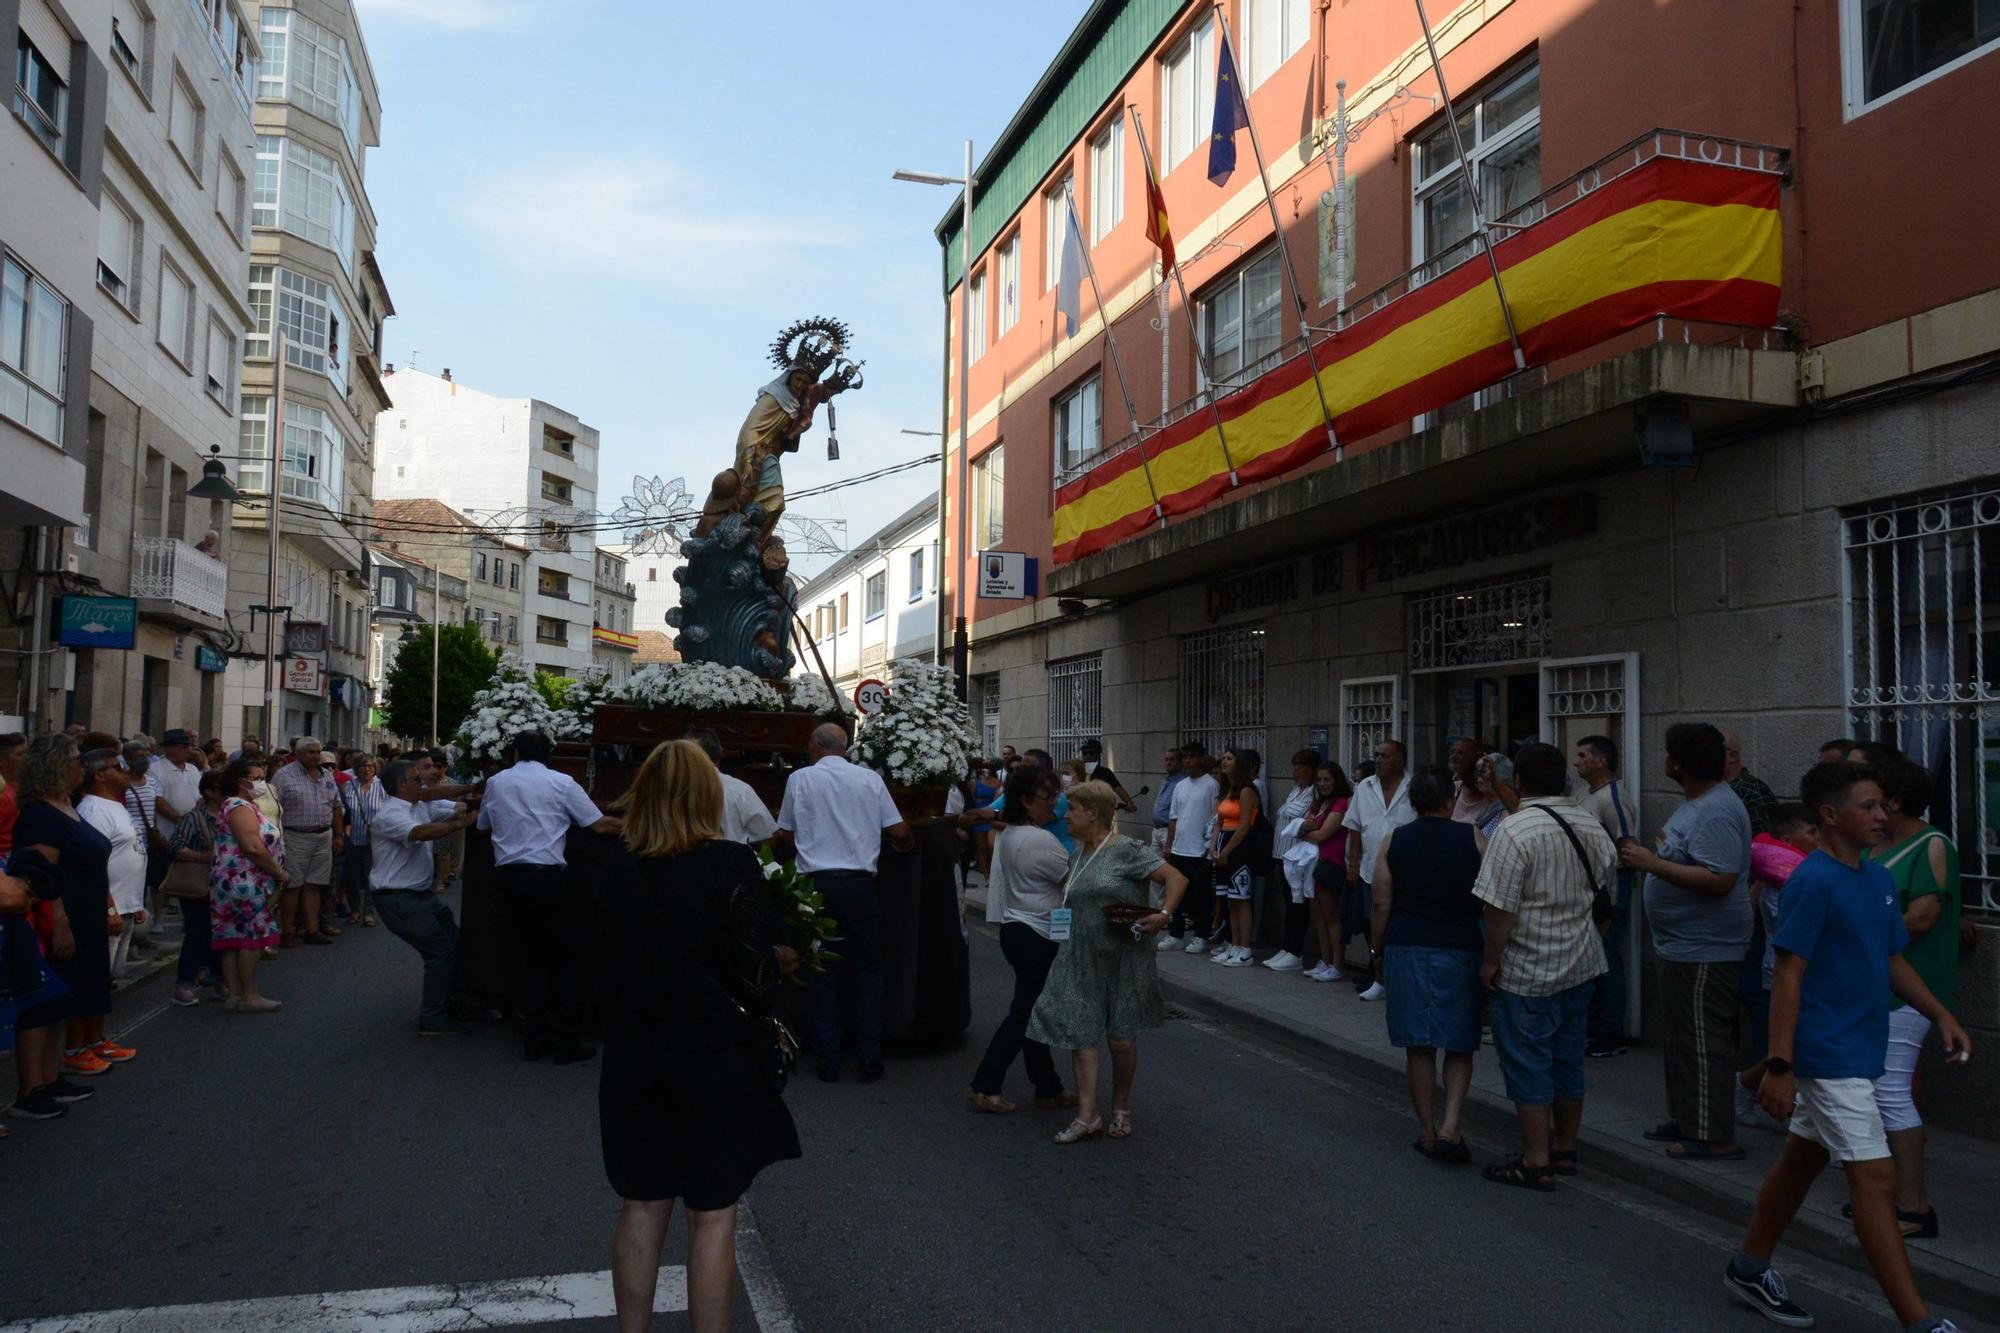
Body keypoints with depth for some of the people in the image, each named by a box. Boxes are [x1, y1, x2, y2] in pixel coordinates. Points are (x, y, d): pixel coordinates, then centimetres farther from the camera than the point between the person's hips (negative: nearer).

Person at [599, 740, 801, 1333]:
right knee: (712, 1215, 7)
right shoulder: (731, 864, -14)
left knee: (642, 1208, 15)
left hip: (634, 1058, 4)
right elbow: (754, 971, -15)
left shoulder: (619, 873, 0)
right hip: (713, 1060, -4)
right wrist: (780, 959, 5)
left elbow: (613, 963, 9)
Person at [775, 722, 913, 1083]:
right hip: (859, 882, 0)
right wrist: (907, 844, 26)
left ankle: (828, 1061, 11)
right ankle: (870, 1056, 8)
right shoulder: (869, 778, 2)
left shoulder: (800, 779, 1)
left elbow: (786, 838, 8)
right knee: (868, 968, 12)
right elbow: (900, 832, 3)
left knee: (823, 971, 9)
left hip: (817, 881, 0)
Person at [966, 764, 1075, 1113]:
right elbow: (1074, 878, -13)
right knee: (1023, 1013, -1)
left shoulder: (1007, 834, 8)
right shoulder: (1040, 840, -19)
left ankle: (1048, 1087, 21)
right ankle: (984, 1087, 4)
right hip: (1036, 937, -10)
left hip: (1014, 929, 10)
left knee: (1030, 1009, 13)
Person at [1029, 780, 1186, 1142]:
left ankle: (1121, 1108, 26)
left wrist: (1164, 915, -26)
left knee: (1122, 1040, 5)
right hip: (1082, 960, 6)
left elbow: (1176, 878, -15)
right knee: (1080, 1034, -2)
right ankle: (1087, 1116, 3)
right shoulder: (1078, 856, 12)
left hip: (1123, 960, -6)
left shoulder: (1126, 850, -11)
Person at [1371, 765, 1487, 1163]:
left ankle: (1427, 1131, 16)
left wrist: (1377, 953, 12)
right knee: (1459, 1046, 10)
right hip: (1458, 950, -1)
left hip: (1406, 948, 1)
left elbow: (1381, 905, 1)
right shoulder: (1472, 837, -2)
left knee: (1418, 1046, 10)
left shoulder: (1394, 841, 2)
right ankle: (1449, 1126, -2)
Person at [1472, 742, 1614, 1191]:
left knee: (1527, 1065, 2)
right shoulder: (1590, 826, 3)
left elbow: (1500, 908, -22)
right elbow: (1608, 872, 19)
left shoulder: (1514, 830, -20)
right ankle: (1565, 1150, 28)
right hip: (1581, 965, 7)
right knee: (1568, 1060, 17)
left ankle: (1536, 1163, 7)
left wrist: (1490, 959, -11)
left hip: (1527, 972, -7)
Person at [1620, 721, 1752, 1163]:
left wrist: (1653, 864, -26)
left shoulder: (1716, 812, -22)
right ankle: (1685, 1119, 30)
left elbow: (1719, 879, -30)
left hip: (1704, 950, -11)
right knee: (1683, 1036, 19)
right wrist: (1647, 857, 9)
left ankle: (1714, 1137, 4)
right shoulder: (1697, 803, 12)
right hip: (1685, 944, 11)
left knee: (1703, 1042, -4)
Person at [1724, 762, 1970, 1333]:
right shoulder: (1813, 881, -17)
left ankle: (1750, 1268, 30)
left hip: (1859, 1051, 9)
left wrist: (1941, 1015, 4)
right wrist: (1779, 1066, -21)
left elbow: (1894, 962, 19)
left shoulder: (1879, 879, 9)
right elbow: (1788, 975, -19)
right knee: (1875, 1178, -6)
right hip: (1828, 1055, -9)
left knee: (1803, 1157, 17)